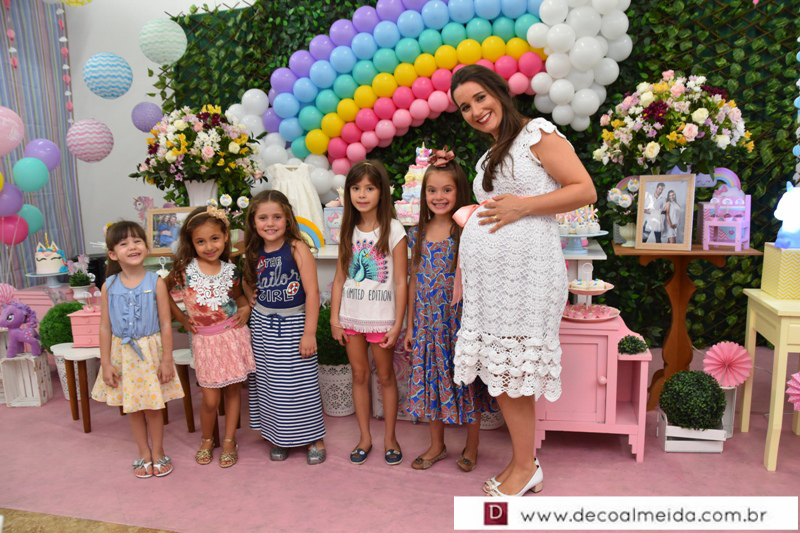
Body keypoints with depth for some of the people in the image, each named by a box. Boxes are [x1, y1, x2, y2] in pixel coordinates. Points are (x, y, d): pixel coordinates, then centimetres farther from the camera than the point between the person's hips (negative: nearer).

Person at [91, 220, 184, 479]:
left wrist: (167, 359, -9)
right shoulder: (109, 286, -4)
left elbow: (165, 324, -8)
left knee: (153, 406, 8)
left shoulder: (156, 282, -10)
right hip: (123, 354, 2)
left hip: (150, 352, -2)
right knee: (132, 408, 14)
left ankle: (158, 453, 29)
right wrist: (106, 363, -2)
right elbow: (105, 327, 0)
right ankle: (144, 454, 32)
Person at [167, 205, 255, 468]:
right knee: (210, 399, 1)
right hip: (205, 340, -2)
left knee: (233, 389, 9)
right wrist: (181, 318, 1)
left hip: (233, 335, 2)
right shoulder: (185, 270, -8)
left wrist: (246, 308, -3)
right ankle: (206, 440, 28)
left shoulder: (230, 271, -1)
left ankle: (229, 441, 25)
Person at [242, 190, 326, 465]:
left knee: (300, 382, 3)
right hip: (263, 324, 5)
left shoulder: (297, 248, -15)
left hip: (293, 323, -5)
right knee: (269, 381, 12)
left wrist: (309, 332, -18)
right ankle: (278, 436, 29)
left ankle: (314, 439, 21)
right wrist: (257, 302, 0)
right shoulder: (255, 253, 2)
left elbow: (312, 292, -17)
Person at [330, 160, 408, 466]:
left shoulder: (393, 230, -8)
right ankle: (365, 437, 25)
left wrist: (397, 324, -11)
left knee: (385, 375, 8)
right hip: (351, 316, 4)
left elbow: (400, 282, -9)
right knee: (359, 375, 12)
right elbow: (339, 278, 7)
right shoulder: (348, 231, 5)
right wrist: (334, 318, 3)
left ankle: (390, 437, 24)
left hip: (381, 317, -4)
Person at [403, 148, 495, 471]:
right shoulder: (418, 234, 3)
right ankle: (437, 445, 34)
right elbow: (414, 280, 7)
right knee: (431, 381, 14)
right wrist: (410, 326, 8)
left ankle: (471, 447, 30)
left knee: (466, 382, 8)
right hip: (427, 321, 4)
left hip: (460, 320, -4)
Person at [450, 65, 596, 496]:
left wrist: (523, 205, -15)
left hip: (524, 269, -8)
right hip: (486, 278, 8)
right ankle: (521, 460, 24)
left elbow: (585, 190, -9)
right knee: (498, 370, 9)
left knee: (514, 372, -2)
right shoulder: (488, 159, 22)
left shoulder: (537, 133, 0)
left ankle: (525, 467, 16)